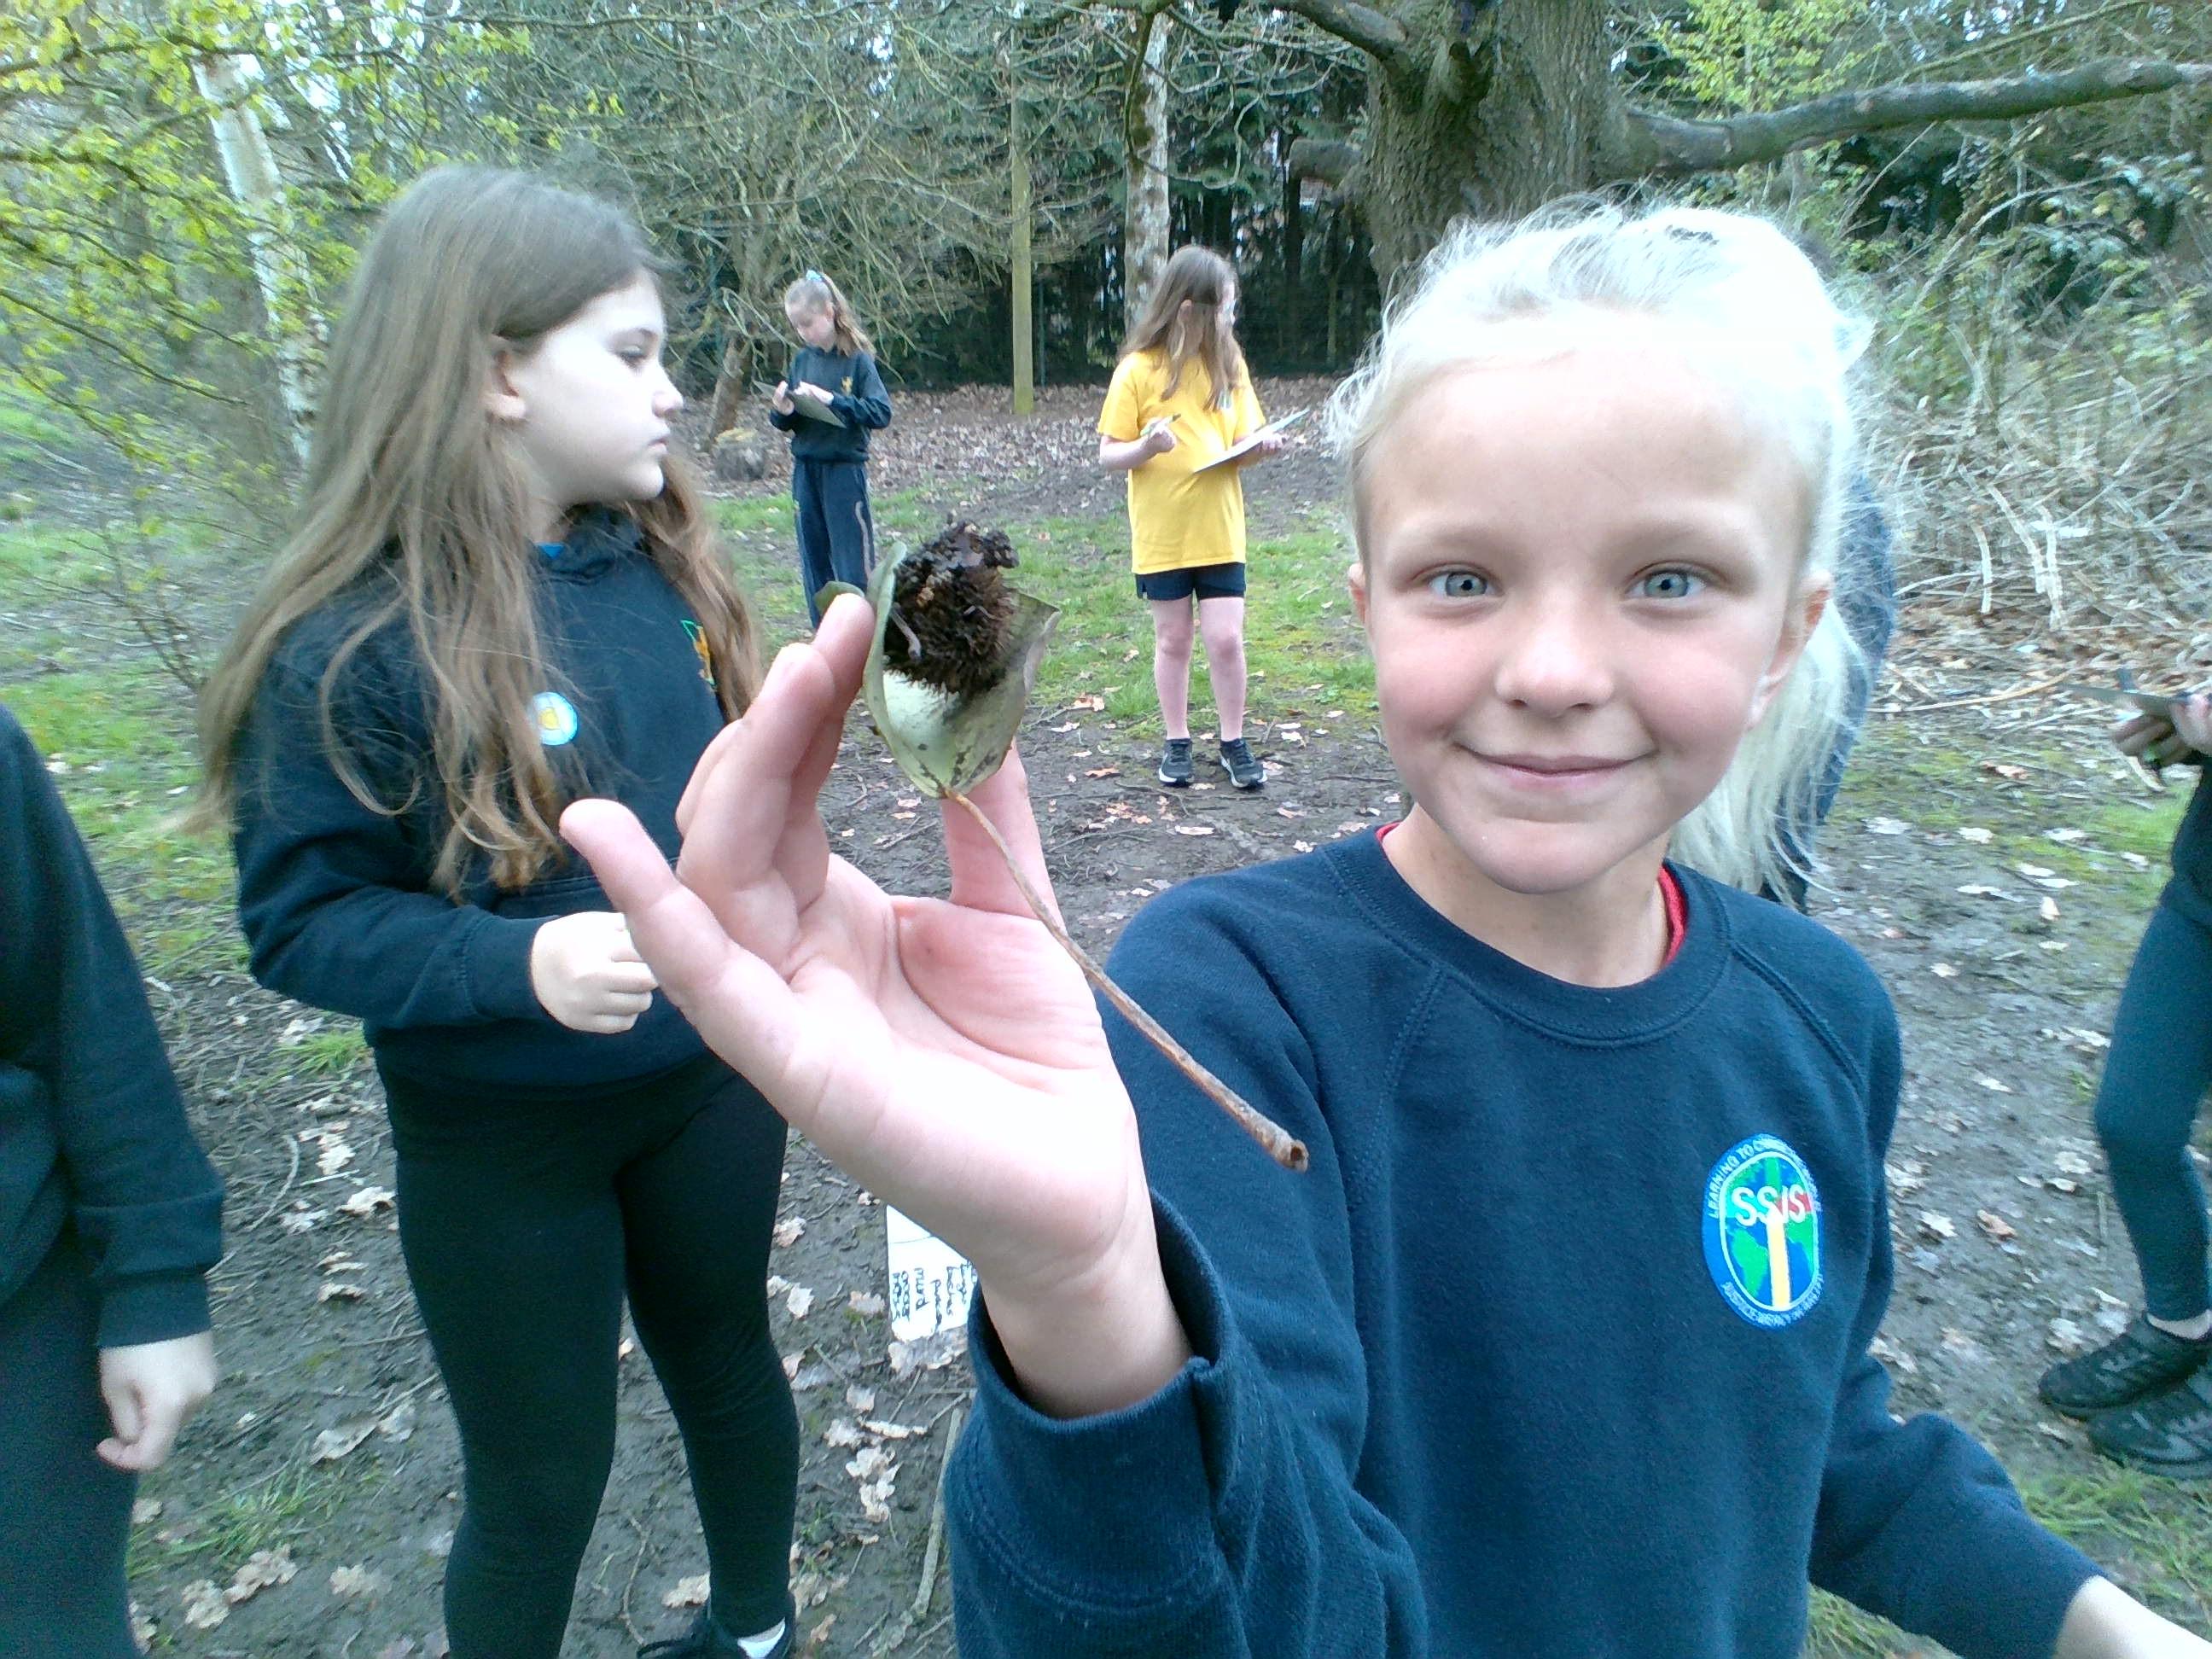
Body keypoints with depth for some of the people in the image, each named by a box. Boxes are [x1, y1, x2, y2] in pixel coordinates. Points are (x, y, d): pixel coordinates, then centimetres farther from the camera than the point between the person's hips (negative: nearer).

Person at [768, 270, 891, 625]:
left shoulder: (858, 359, -7)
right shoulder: (802, 360, 7)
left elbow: (881, 413, -17)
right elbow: (785, 423, 12)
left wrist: (830, 399, -23)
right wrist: (782, 413, -11)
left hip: (845, 469, -5)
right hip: (805, 469, 5)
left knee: (853, 563, -3)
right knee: (814, 561, 11)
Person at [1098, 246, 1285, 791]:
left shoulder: (1229, 363, 5)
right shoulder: (1138, 370, -8)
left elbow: (1243, 440, 11)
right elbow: (1108, 454, -7)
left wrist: (1261, 446, -11)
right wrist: (1146, 447, -27)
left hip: (1220, 531, 2)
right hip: (1162, 535, -2)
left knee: (1226, 639, 0)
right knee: (1173, 641, 9)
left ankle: (1234, 743, 16)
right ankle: (1177, 743, 23)